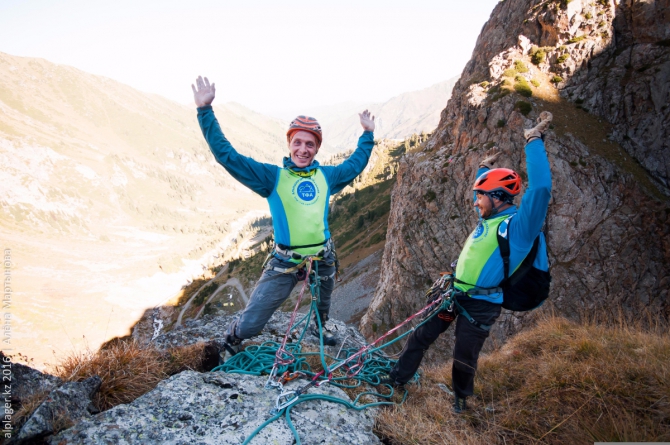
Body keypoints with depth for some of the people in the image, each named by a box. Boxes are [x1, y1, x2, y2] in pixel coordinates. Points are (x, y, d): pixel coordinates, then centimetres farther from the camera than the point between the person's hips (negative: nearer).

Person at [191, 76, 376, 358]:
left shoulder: (326, 176, 4)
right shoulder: (272, 177, -7)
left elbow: (355, 164, 23)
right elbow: (227, 156, -12)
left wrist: (368, 134, 27)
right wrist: (205, 110, -16)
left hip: (323, 258, 4)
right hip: (284, 263, -4)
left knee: (323, 306, 29)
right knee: (250, 324, -4)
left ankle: (319, 328, 63)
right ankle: (230, 343, 30)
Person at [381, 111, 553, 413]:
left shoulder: (520, 224, -16)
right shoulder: (487, 219, 10)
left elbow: (540, 188, -30)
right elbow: (484, 192, 34)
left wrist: (534, 141, -25)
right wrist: (484, 168, 33)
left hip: (480, 305, -7)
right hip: (455, 294, 8)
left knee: (464, 358, 6)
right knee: (420, 337, 12)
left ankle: (461, 397, 34)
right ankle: (397, 378, 28)